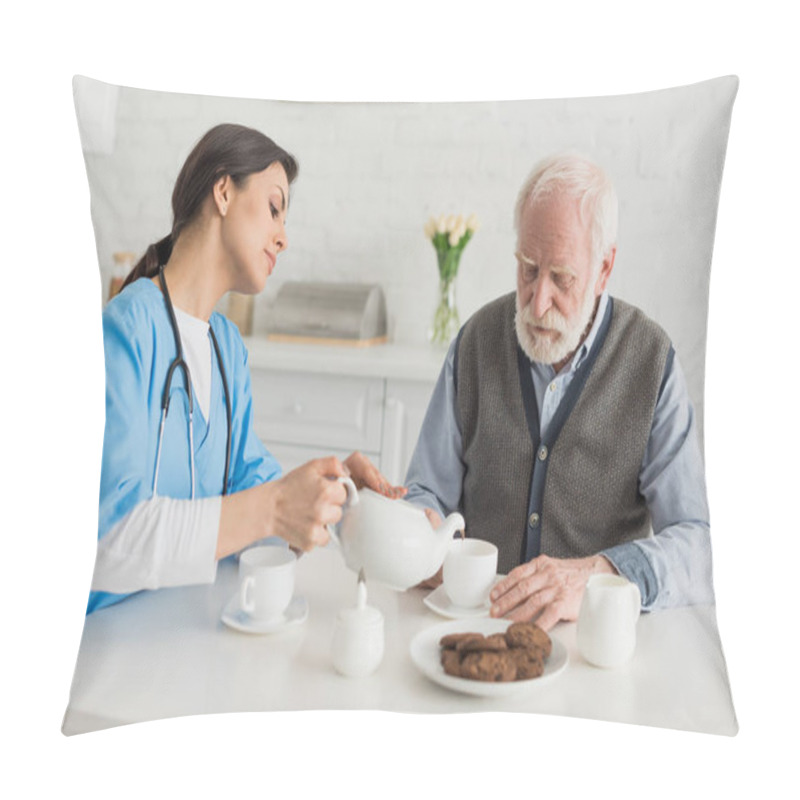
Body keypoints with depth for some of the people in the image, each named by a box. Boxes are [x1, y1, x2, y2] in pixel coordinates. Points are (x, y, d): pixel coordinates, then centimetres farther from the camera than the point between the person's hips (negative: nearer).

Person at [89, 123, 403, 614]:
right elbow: (103, 538, -26)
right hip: (114, 629, -6)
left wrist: (331, 486, -8)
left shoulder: (229, 346, 11)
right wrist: (268, 510, -32)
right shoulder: (127, 327, -17)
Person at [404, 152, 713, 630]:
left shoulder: (653, 362, -4)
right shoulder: (478, 339, 5)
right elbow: (428, 491, 10)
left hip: (595, 633, -2)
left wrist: (596, 575, -28)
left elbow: (701, 544, -11)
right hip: (471, 618, 2)